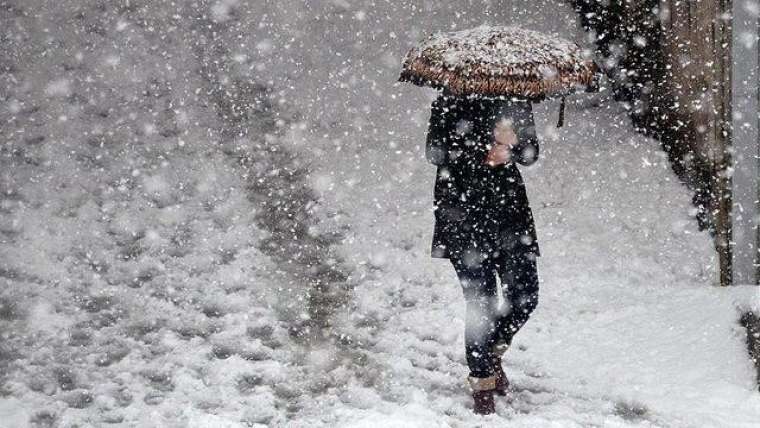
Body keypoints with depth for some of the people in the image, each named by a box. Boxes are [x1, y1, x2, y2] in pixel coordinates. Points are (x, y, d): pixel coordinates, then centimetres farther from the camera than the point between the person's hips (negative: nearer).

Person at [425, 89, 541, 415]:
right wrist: (484, 154, -18)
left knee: (525, 295, 0)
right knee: (481, 301, -5)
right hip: (464, 212, -4)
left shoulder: (515, 101, 9)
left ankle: (493, 351, 28)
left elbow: (531, 153, 6)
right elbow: (435, 153, -9)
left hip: (509, 208, 4)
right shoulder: (451, 102, -4)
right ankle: (482, 380, 11)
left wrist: (511, 143, -17)